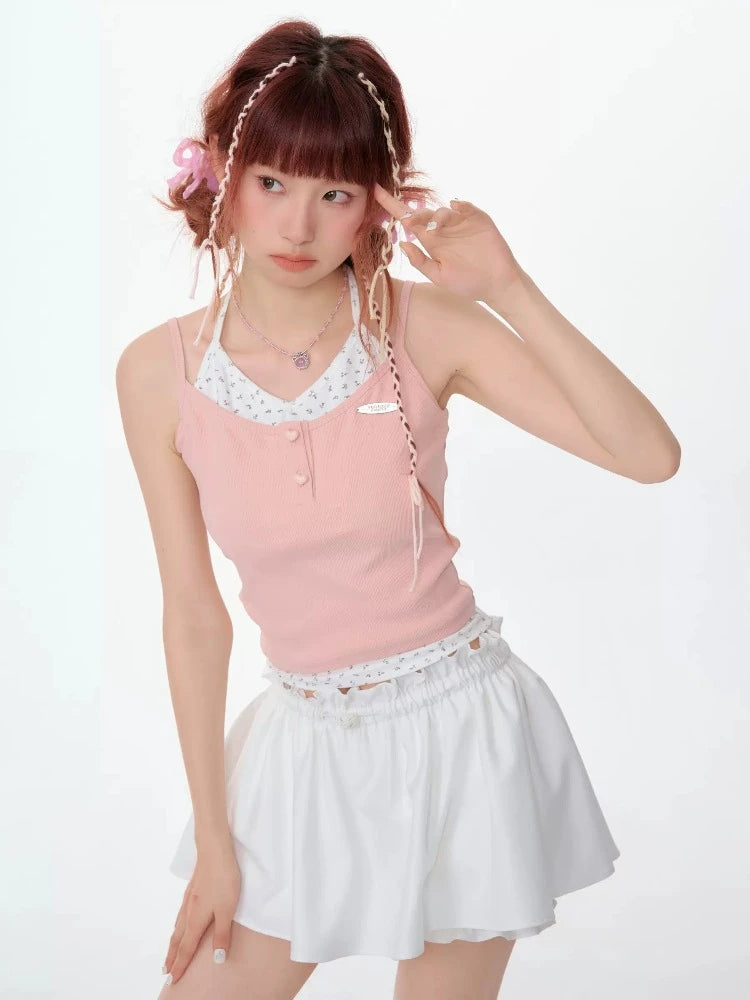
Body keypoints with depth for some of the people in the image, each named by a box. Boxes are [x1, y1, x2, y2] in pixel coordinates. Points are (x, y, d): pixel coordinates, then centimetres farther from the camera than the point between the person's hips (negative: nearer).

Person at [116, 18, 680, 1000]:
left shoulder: (424, 327, -13)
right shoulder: (159, 373, -8)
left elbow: (652, 455, -19)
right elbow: (195, 614, -2)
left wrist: (510, 290, -26)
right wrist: (213, 837, 3)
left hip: (459, 730, -1)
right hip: (306, 743, 2)